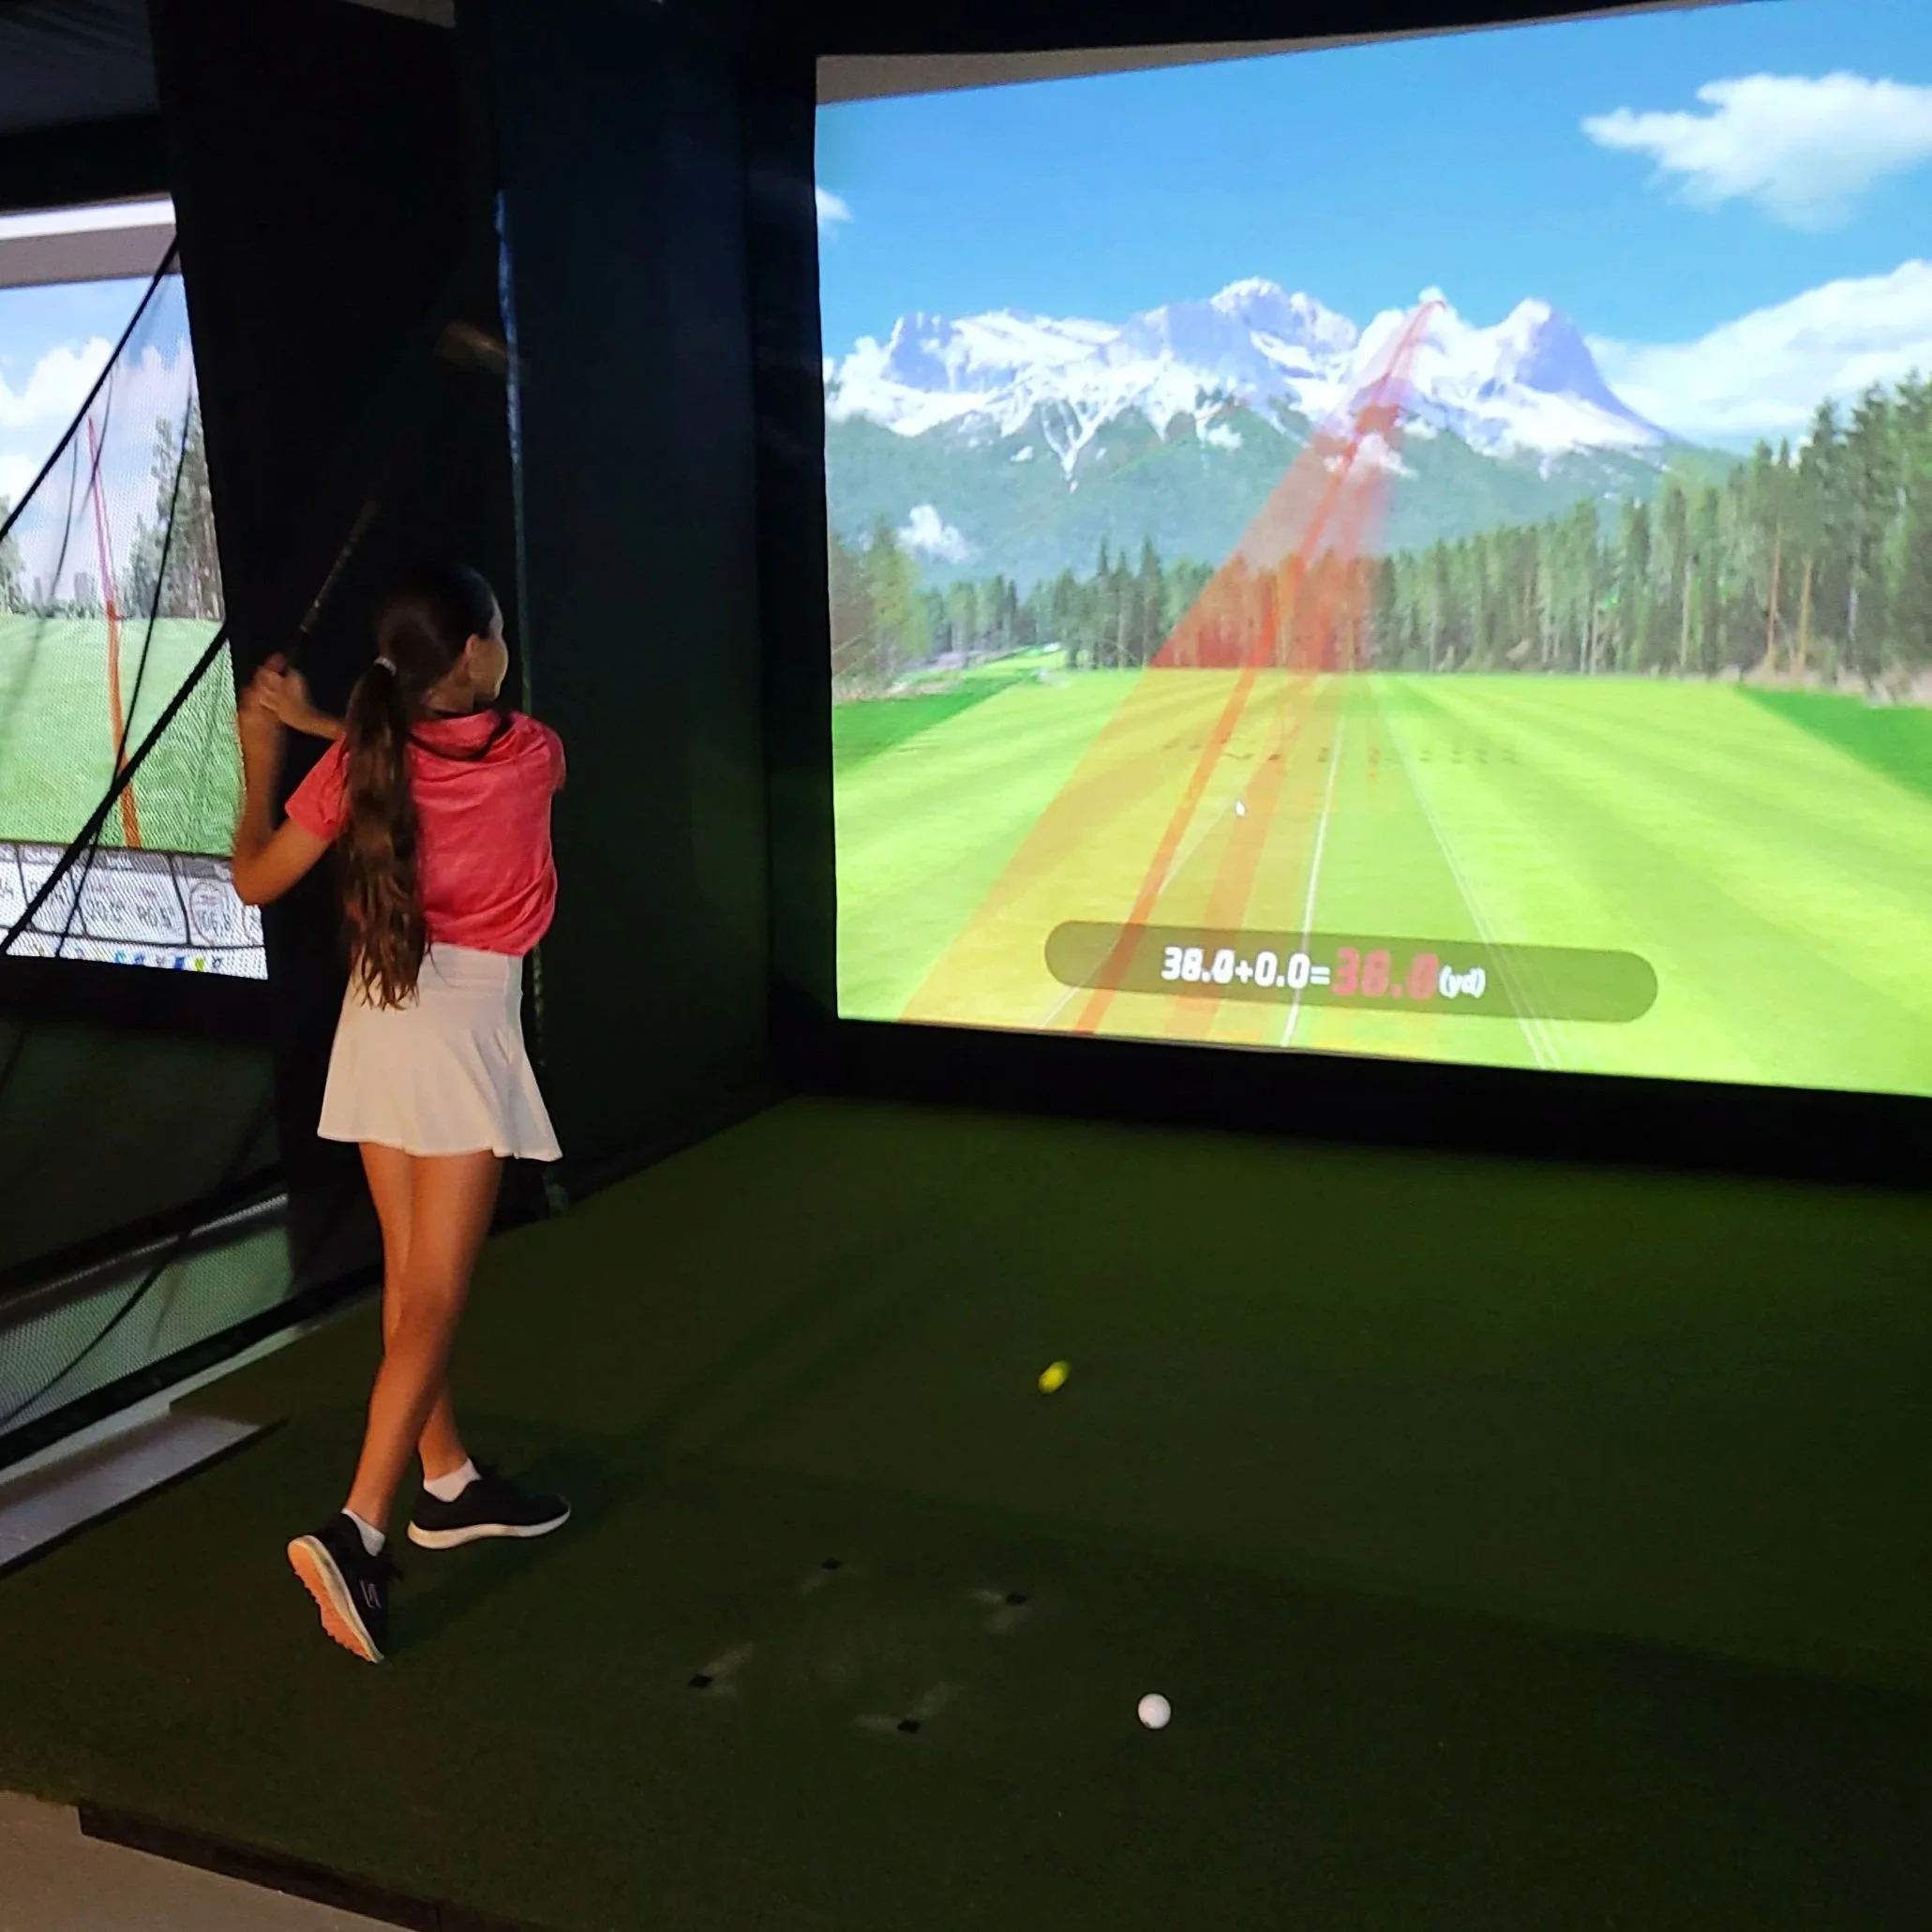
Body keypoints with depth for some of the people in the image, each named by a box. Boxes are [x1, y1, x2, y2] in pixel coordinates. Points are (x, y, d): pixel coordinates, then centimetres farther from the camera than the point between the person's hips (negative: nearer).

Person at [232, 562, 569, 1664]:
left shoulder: (356, 765, -1)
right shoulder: (533, 754, -7)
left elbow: (256, 882, 7)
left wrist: (262, 752, 16)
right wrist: (322, 727, 10)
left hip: (378, 1018, 5)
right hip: (467, 1020, -5)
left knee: (412, 1276, 15)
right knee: (436, 1295, -2)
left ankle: (448, 1485, 29)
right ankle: (358, 1530, -9)